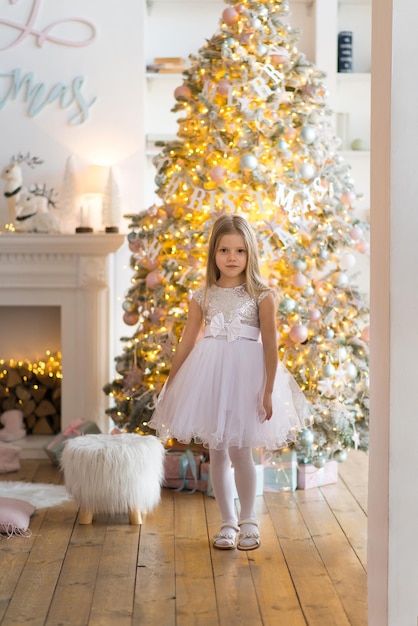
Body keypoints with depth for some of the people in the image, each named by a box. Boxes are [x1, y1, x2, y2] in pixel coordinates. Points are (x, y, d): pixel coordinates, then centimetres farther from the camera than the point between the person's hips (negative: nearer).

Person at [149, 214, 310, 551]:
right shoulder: (202, 297, 4)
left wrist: (268, 390, -11)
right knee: (216, 452, 7)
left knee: (240, 450, -4)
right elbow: (187, 343, 9)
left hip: (246, 373, -3)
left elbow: (270, 345, -6)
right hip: (209, 373, 3)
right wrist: (169, 384, 10)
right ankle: (228, 522, 21)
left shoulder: (262, 296, -4)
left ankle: (248, 520, 16)